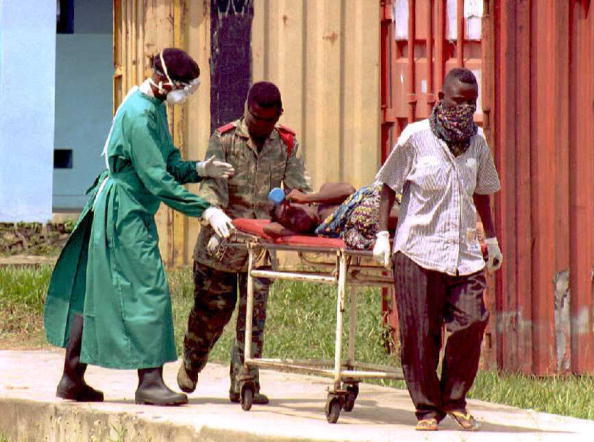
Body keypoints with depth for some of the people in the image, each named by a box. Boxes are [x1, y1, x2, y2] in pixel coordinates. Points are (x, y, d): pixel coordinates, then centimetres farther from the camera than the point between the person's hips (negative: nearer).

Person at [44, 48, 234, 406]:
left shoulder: (155, 106, 11)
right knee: (149, 287, -10)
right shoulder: (139, 115, -21)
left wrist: (199, 169, -4)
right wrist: (204, 210, -24)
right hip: (124, 212, -10)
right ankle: (150, 380, -9)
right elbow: (157, 180, -24)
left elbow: (167, 165, 15)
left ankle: (73, 379, 16)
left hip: (132, 211, 10)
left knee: (92, 292, 11)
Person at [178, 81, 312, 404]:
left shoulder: (286, 144, 8)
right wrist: (213, 210, -35)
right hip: (222, 242, -2)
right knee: (213, 309, 6)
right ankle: (191, 363, 31)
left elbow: (299, 188, 1)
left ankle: (244, 382, 0)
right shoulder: (223, 139, -1)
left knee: (255, 312, -4)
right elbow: (211, 182, -14)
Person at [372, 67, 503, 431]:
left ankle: (454, 399, 9)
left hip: (464, 252, 3)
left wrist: (492, 238, 25)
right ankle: (427, 408, 8)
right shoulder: (416, 137, -2)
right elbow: (388, 187, 3)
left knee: (471, 322, -9)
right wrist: (382, 233, -5)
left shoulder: (478, 141, 11)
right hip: (419, 249, -3)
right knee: (420, 332, -3)